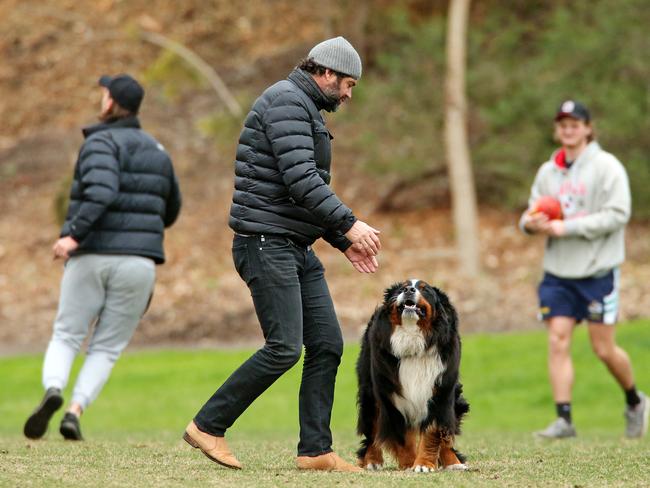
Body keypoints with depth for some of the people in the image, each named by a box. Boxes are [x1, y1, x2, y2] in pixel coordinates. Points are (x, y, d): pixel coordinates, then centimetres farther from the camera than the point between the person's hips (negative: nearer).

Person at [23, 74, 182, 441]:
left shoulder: (101, 142, -4)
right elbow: (171, 210, 27)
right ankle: (76, 412, -14)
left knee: (66, 339, 9)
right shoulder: (157, 152, 14)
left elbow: (102, 191, -24)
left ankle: (53, 391, -21)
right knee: (106, 349, 10)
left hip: (91, 259, -3)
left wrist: (74, 235, -32)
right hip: (138, 263, 3)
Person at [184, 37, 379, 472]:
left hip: (296, 249, 10)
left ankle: (316, 450, 4)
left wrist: (344, 241, 19)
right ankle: (208, 426, -3)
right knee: (284, 349, -13)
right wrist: (350, 224, -22)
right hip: (266, 243, -10)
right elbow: (299, 178, -22)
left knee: (327, 344, 3)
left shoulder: (308, 112, 22)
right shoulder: (286, 101, -10)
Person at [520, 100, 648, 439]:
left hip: (597, 271, -4)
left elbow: (617, 215, -14)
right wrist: (531, 222, -8)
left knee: (604, 348, 0)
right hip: (557, 271, 4)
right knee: (558, 341, -7)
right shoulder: (547, 171, 10)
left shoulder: (606, 166, -6)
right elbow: (532, 211, 18)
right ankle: (564, 419, -6)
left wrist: (568, 227, -18)